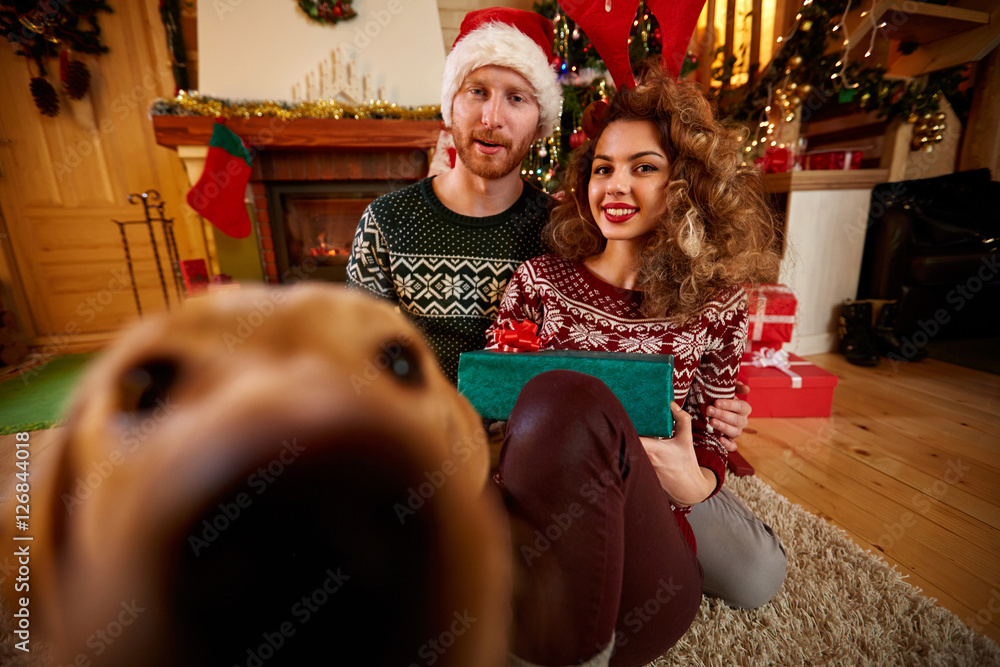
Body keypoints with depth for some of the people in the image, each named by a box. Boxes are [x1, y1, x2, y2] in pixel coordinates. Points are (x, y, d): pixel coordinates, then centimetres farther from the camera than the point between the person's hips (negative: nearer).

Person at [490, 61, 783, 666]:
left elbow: (712, 447, 11)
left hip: (645, 530, 1)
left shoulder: (718, 305, 5)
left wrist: (690, 482, -13)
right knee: (565, 399, -33)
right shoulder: (540, 280, 4)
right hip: (538, 531, 1)